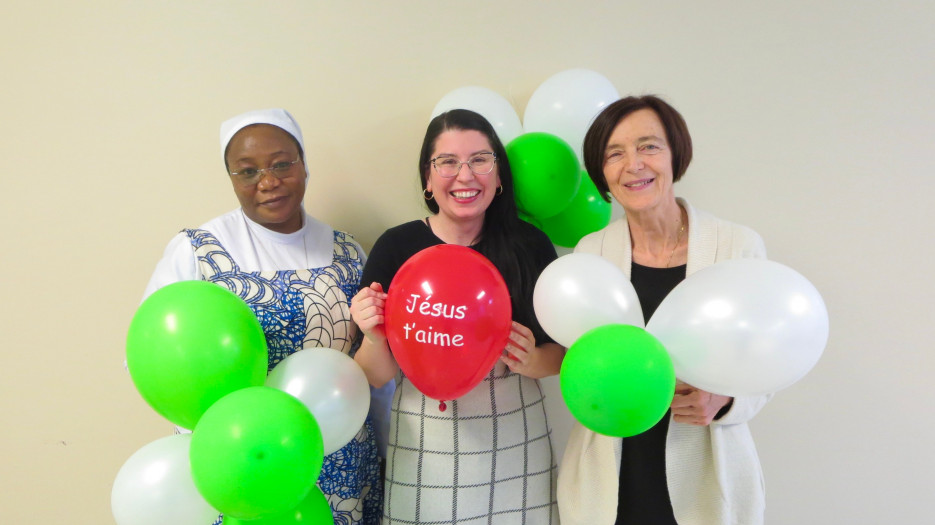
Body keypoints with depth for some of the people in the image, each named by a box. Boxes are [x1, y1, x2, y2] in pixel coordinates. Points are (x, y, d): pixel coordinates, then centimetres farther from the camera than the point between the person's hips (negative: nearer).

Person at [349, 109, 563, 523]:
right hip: (425, 446, -1)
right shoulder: (396, 246, -9)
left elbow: (560, 354, 3)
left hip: (515, 443, 1)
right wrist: (374, 338, -24)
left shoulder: (531, 244, -7)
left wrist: (531, 360, -17)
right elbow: (377, 376, -4)